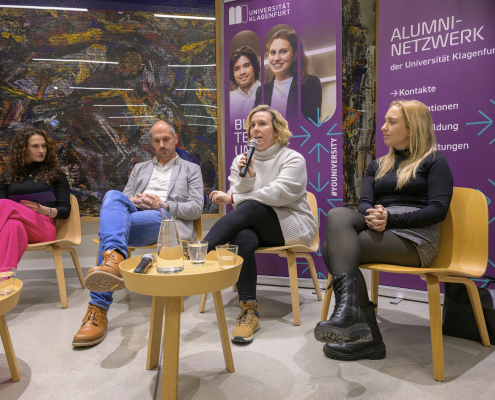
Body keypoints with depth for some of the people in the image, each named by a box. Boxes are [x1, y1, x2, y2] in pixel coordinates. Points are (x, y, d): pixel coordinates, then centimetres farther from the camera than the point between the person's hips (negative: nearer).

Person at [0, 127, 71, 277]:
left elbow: (65, 210, 8)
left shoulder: (55, 173, 14)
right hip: (17, 226, 2)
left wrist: (44, 210, -15)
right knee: (13, 225, -38)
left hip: (43, 227, -2)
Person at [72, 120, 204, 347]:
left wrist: (162, 205, -7)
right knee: (113, 195, -33)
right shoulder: (140, 168, 34)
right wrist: (132, 201, -2)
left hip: (167, 221, -3)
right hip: (134, 215, 4)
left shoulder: (191, 170, 22)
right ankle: (115, 259, -58)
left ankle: (99, 309, -41)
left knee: (110, 227, -35)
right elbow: (125, 197, 25)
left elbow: (196, 208, 8)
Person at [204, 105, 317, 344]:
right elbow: (240, 204, 4)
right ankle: (249, 311, -28)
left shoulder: (293, 159, 0)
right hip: (256, 227, 3)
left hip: (291, 226, -3)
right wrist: (246, 178, -16)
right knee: (242, 238, -34)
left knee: (249, 208, -32)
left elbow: (279, 194, -15)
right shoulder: (241, 160, 13)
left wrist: (233, 198, -10)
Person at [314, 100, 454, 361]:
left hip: (415, 238, -5)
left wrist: (390, 218, -17)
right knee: (339, 215, -28)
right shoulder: (377, 165, 26)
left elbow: (438, 210, -5)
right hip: (380, 232, 6)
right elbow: (364, 203, 11)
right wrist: (372, 216, -15)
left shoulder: (434, 162, 9)